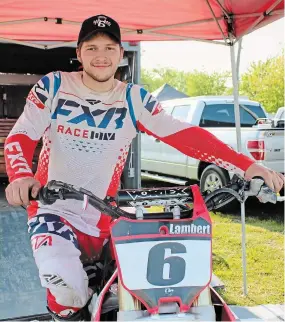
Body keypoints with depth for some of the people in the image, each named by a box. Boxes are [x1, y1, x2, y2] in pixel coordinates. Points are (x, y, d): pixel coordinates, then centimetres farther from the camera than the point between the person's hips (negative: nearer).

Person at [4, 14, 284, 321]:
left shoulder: (134, 99, -1)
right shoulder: (52, 86, -3)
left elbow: (185, 134, -9)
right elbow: (20, 136, -9)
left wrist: (246, 165, -20)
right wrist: (20, 176, -33)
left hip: (101, 219, 2)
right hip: (52, 210, -2)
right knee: (67, 290, -24)